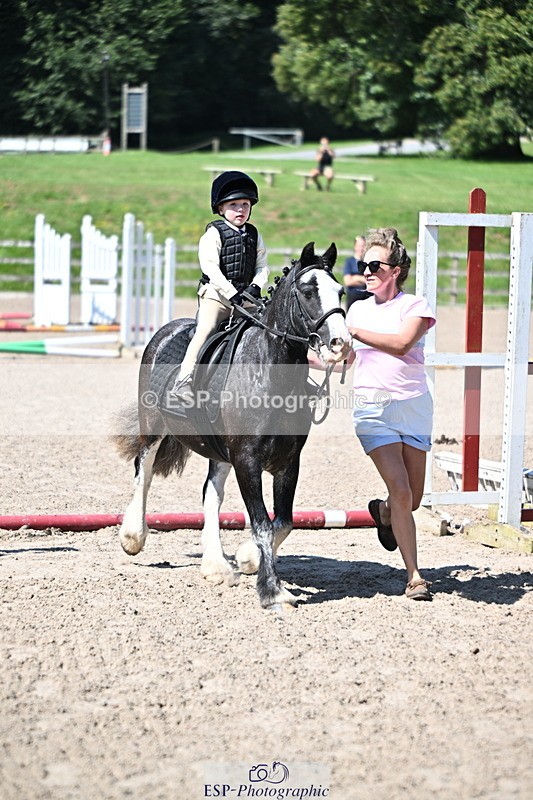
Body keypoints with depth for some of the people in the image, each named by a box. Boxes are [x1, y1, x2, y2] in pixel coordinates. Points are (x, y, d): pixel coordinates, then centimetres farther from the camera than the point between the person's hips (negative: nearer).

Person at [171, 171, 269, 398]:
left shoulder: (254, 235, 14)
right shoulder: (214, 233, -4)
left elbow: (262, 266, 12)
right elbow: (210, 268, -14)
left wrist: (255, 287, -9)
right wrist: (232, 294, -21)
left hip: (246, 297, 5)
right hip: (216, 294, -5)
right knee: (206, 329, -23)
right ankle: (183, 381, -25)